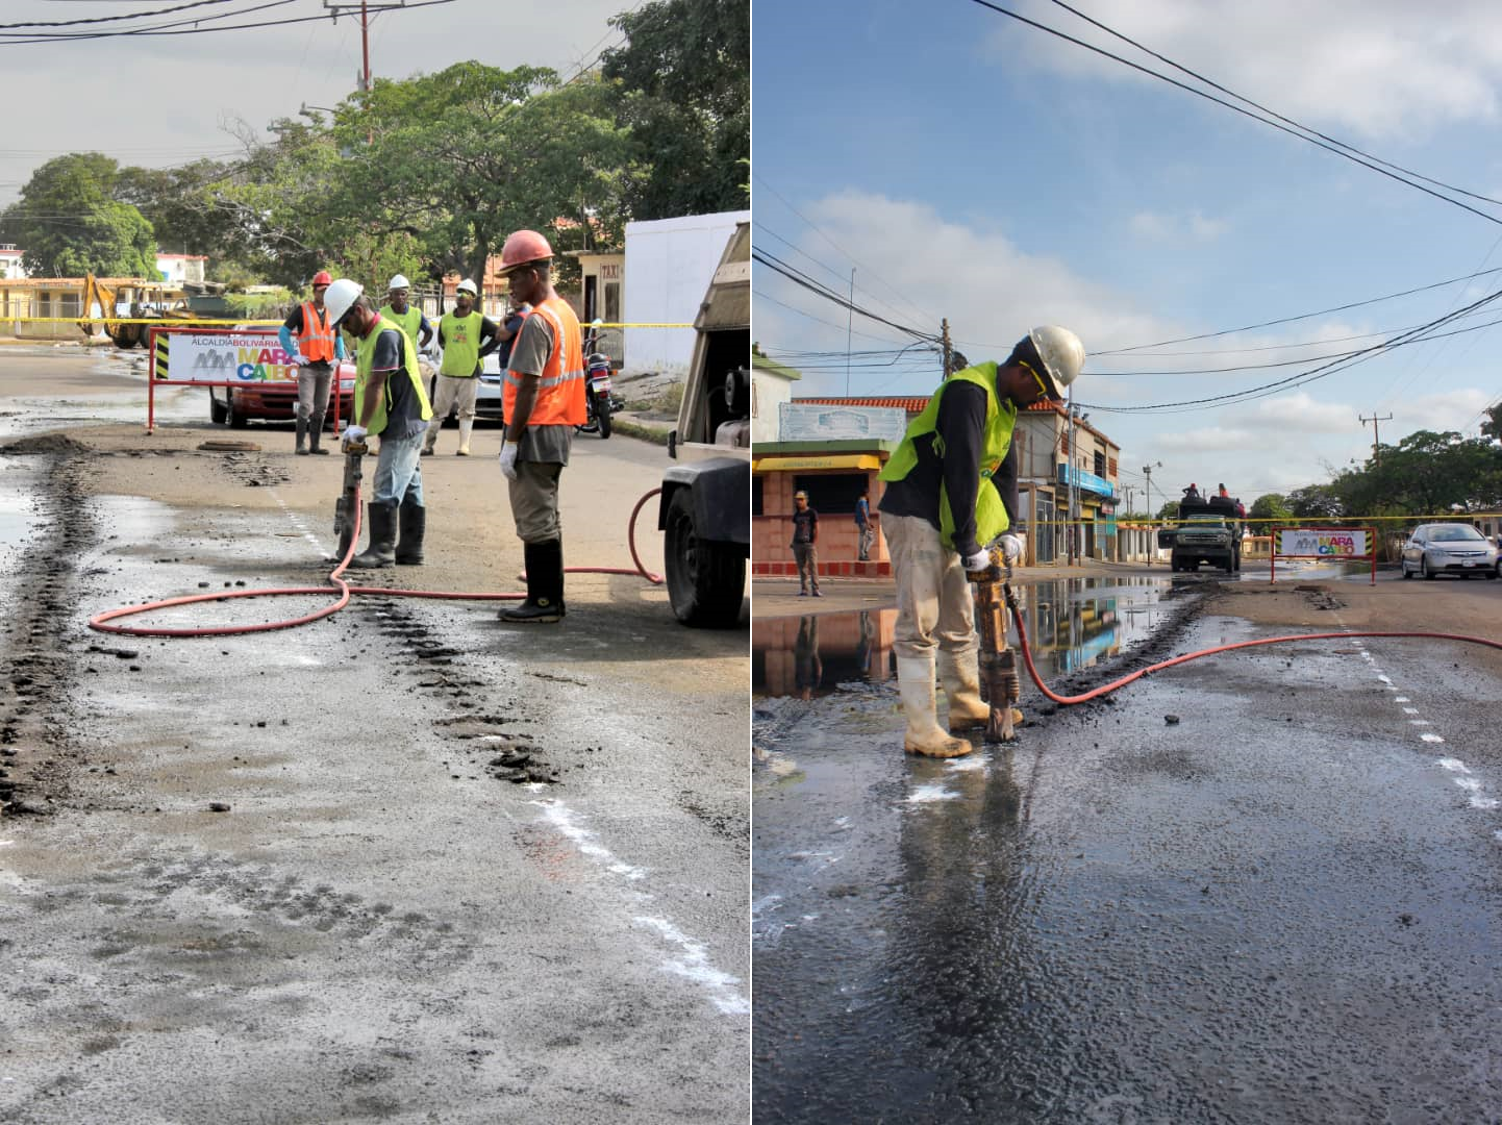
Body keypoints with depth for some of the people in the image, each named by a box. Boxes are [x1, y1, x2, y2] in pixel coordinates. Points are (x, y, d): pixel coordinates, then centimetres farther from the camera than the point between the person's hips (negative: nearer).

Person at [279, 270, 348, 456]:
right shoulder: (302, 310, -1)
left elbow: (338, 337, 26)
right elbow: (283, 332, 0)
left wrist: (338, 357, 11)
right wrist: (294, 355, -7)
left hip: (327, 367, 5)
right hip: (308, 366, -5)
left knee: (321, 408, 8)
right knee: (306, 407, -12)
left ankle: (315, 444, 14)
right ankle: (301, 445, -10)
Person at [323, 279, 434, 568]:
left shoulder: (387, 335, -18)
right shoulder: (365, 337, 15)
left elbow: (375, 386, -21)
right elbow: (361, 385, 18)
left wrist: (361, 427, -19)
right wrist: (352, 425, 13)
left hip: (404, 423, -10)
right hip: (400, 424, 10)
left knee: (386, 488, -12)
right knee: (409, 488, 12)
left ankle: (382, 550, -9)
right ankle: (410, 551, 16)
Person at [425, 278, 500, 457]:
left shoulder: (480, 320, -1)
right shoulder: (445, 319, 9)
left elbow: (498, 336, -2)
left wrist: (481, 352, -4)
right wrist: (451, 352, 11)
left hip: (469, 374, -3)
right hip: (446, 372, 3)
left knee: (466, 412, 1)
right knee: (438, 410, 5)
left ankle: (464, 446, 5)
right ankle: (429, 444, 12)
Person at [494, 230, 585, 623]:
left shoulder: (537, 322, -16)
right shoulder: (567, 313, 13)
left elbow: (528, 389, -20)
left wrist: (510, 442, -17)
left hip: (535, 433, -10)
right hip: (560, 429, 10)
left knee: (534, 521, -3)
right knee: (546, 518, 16)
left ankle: (542, 602, 1)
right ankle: (551, 600, 22)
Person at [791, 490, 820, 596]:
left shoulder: (812, 513, 0)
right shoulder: (796, 514, 14)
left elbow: (816, 529, -2)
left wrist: (815, 543, -11)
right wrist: (793, 542, 14)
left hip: (810, 544, -5)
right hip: (798, 544, 5)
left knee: (813, 567, -10)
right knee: (802, 568, 5)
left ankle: (816, 590, -12)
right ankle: (804, 590, 10)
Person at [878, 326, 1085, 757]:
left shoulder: (1004, 402, 11)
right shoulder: (969, 391, -21)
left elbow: (1004, 469, 17)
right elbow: (962, 470, -25)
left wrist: (1007, 530, 7)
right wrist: (969, 545, -21)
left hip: (943, 522, 10)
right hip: (912, 515, -10)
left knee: (958, 620, 17)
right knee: (919, 625, -10)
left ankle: (967, 708, 29)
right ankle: (920, 731, -9)